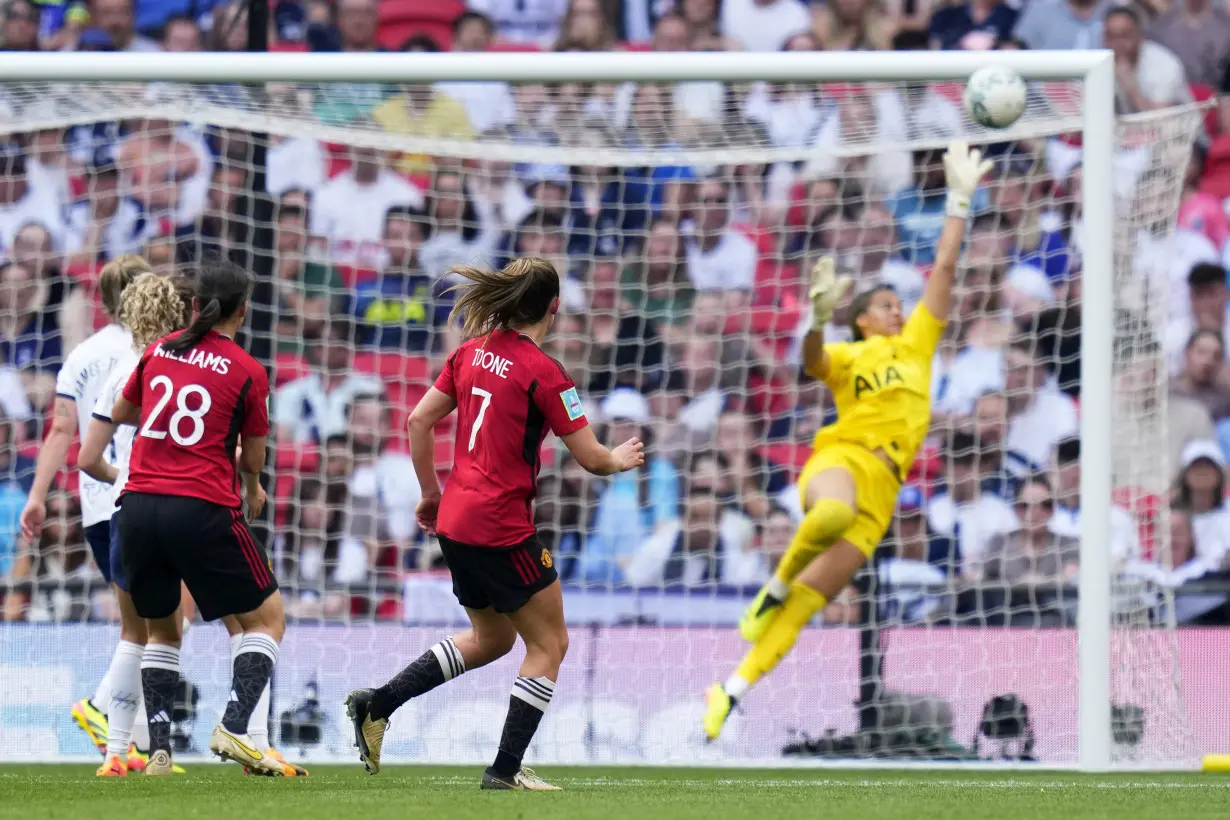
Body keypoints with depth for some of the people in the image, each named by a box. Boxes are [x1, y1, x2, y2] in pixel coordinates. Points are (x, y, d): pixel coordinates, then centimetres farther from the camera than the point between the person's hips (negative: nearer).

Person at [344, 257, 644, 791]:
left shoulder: (473, 351, 6)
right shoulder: (543, 372, -14)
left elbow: (418, 421, 10)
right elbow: (591, 459, -11)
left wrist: (431, 494, 20)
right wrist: (619, 459, 12)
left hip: (454, 521, 8)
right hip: (501, 527, -8)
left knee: (491, 638, 23)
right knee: (549, 644, 6)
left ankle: (375, 705, 15)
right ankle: (506, 770, 3)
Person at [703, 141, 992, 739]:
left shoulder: (915, 345, 24)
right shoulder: (846, 358, 11)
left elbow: (944, 267, 22)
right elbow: (810, 360, -13)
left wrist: (961, 198, 19)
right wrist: (818, 315, -32)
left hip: (882, 489, 4)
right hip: (842, 458, -4)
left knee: (807, 601, -6)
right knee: (834, 512, -42)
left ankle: (733, 690, -6)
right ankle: (776, 586, -17)